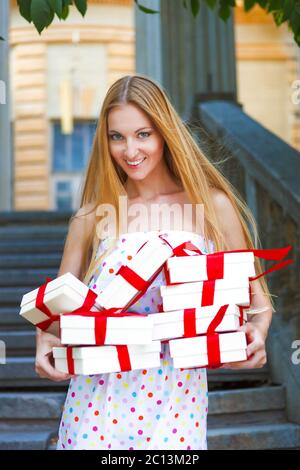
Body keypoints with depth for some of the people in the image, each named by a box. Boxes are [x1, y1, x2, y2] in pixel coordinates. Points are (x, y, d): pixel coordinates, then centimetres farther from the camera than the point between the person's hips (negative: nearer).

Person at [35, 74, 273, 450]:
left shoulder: (212, 207, 0)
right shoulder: (91, 220, 3)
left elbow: (256, 298, 6)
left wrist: (256, 332, -14)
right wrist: (45, 340, -10)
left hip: (175, 399, -1)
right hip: (98, 398, 1)